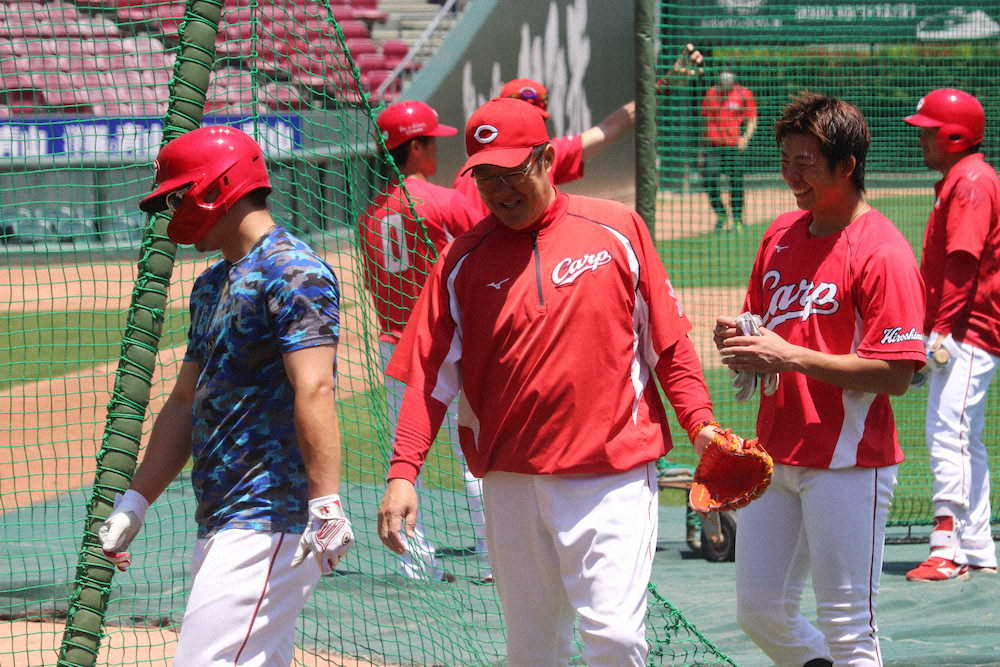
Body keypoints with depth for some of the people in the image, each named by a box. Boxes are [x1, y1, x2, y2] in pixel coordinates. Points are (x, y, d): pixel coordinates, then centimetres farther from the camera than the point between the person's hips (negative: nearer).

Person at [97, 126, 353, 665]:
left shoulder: (291, 273, -11)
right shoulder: (211, 285, 20)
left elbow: (314, 391, -21)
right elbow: (187, 402, 25)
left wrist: (326, 503, -30)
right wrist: (135, 500, 21)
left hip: (269, 521, -10)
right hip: (218, 521, 10)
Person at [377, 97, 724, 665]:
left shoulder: (617, 229, 2)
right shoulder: (464, 260, 5)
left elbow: (668, 341, 5)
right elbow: (429, 375, 1)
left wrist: (701, 423, -7)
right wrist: (402, 473, -10)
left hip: (614, 476, -2)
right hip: (512, 484, 2)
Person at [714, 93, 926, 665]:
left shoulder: (882, 251, -13)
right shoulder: (781, 235, 11)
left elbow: (895, 375, -18)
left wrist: (791, 357, -21)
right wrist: (740, 342, -1)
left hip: (849, 462, -8)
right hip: (775, 455, 8)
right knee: (760, 611, 11)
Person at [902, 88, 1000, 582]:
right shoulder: (959, 181, 19)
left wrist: (944, 328, -26)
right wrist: (934, 332, 24)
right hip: (960, 333, 11)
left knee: (947, 432, -17)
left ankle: (948, 548, -21)